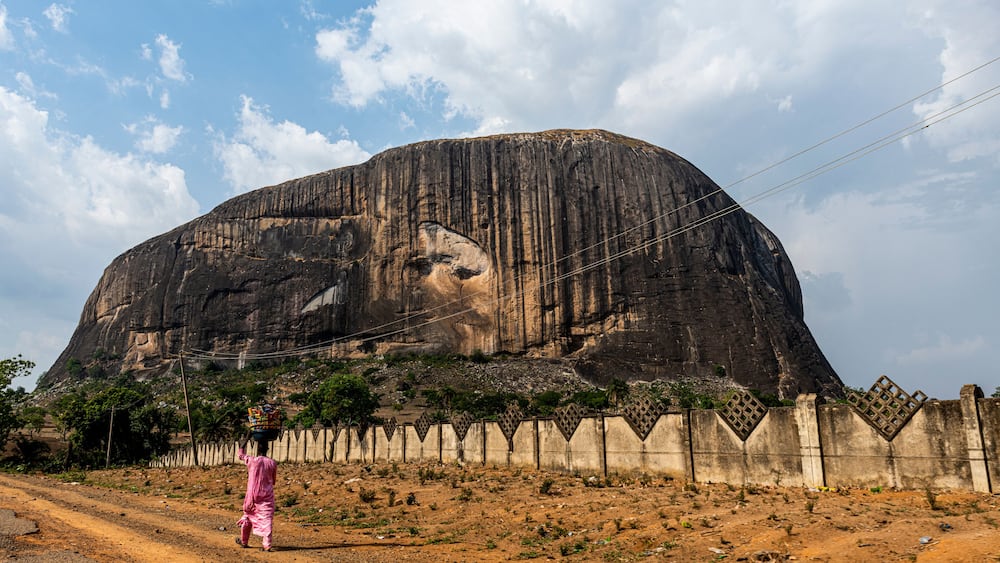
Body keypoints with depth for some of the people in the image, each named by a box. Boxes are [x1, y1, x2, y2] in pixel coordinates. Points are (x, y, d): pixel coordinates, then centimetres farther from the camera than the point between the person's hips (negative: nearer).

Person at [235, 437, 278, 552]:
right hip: (267, 495, 0)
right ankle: (267, 544, -11)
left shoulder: (252, 460, -8)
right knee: (266, 519, 0)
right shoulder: (273, 463, -4)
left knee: (248, 517, 19)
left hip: (253, 495, 0)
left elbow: (240, 453, 12)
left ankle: (243, 541, 35)